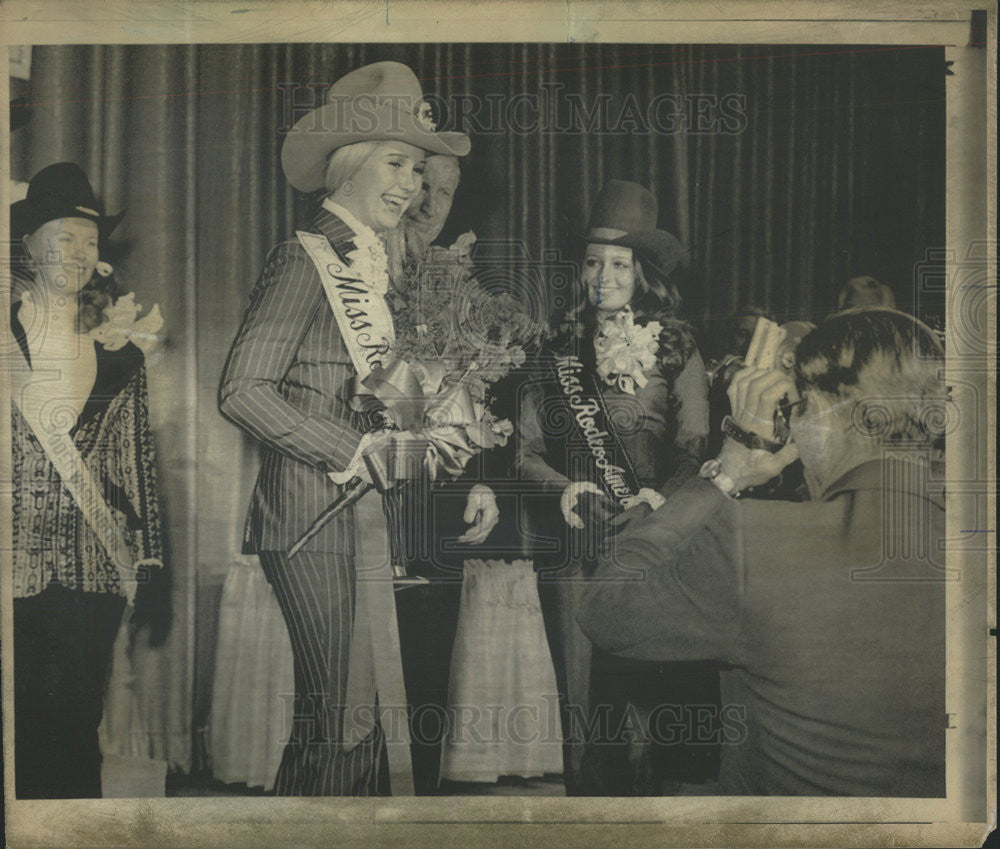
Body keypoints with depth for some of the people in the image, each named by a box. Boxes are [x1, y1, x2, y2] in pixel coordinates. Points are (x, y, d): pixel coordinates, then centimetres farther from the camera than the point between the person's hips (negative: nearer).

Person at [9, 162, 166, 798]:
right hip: (20, 560, -2)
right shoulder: (10, 331, 3)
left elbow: (137, 454, 10)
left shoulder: (118, 337, 11)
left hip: (97, 563, 2)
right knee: (21, 719, 2)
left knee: (79, 720, 7)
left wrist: (151, 566, 7)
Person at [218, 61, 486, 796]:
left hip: (365, 513, 8)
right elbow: (243, 390, -15)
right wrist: (358, 450, -14)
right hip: (313, 514, -8)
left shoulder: (372, 267, 17)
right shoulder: (307, 259, -8)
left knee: (367, 723, 10)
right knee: (339, 725, -6)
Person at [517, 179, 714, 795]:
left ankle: (644, 788, 14)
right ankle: (588, 791, 14)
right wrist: (563, 487, -10)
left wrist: (665, 495, -17)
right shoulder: (558, 351, 11)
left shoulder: (676, 347, 7)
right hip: (573, 541, 1)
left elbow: (697, 445, 2)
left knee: (647, 683, -4)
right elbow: (526, 450, 9)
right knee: (580, 692, 0)